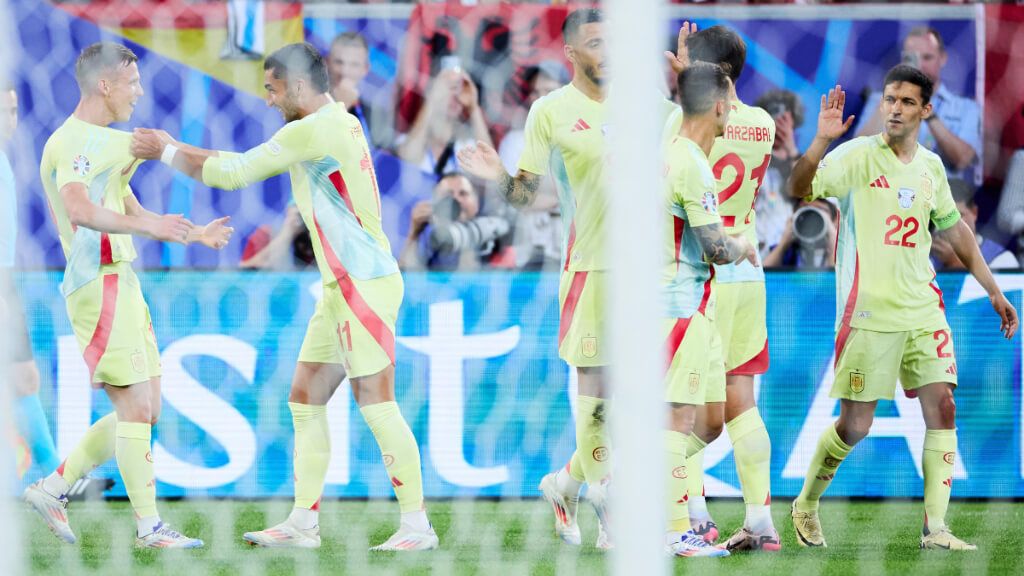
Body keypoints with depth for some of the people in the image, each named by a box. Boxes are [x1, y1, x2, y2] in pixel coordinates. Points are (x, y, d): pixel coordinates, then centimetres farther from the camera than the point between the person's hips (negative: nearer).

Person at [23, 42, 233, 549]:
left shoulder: (109, 142, 20)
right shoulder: (73, 142, -13)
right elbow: (79, 209, -30)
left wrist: (194, 235, 21)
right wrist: (148, 227, -36)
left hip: (121, 282, 10)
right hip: (98, 284, -10)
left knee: (145, 410, 11)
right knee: (135, 408, -7)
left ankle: (54, 487, 15)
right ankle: (149, 527, -1)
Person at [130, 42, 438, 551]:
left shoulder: (315, 130, -15)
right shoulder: (337, 124, 15)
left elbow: (234, 173, -11)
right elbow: (246, 165, 23)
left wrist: (167, 151, 2)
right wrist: (176, 148, 18)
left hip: (365, 283, -10)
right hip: (344, 285, 10)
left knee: (375, 403, -10)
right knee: (305, 400, 10)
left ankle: (417, 525, -8)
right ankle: (303, 524, 12)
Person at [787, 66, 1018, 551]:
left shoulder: (931, 166, 10)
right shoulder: (858, 155, -7)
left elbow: (955, 232, 22)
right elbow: (799, 189, -19)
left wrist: (993, 291, 23)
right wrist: (822, 138, -34)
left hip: (922, 308, 5)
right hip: (868, 313, -5)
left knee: (942, 409, -6)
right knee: (855, 426, -1)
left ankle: (935, 528, -3)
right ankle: (806, 504, 23)